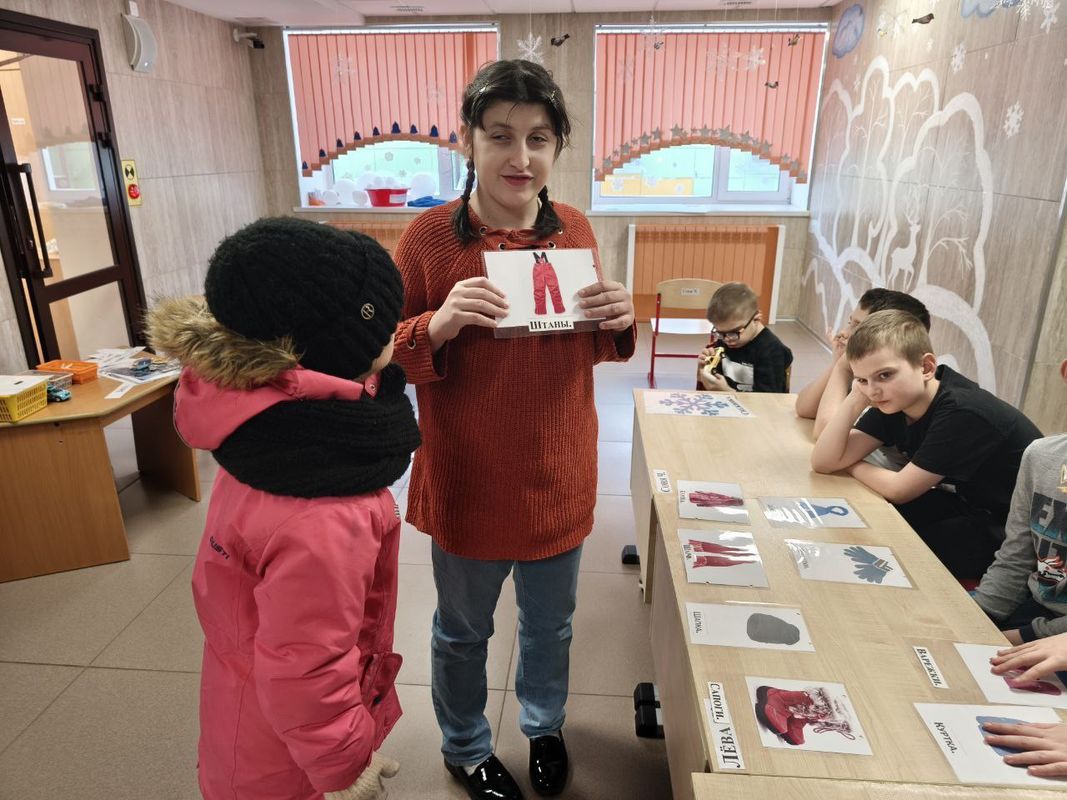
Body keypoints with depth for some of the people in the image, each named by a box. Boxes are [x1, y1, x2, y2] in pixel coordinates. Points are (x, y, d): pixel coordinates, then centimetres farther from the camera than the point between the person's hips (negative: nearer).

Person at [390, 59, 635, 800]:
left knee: (551, 624, 24)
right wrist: (437, 326, -28)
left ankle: (544, 725, 54)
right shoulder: (429, 236, -14)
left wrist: (619, 321, -15)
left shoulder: (576, 230, -3)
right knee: (462, 633, 20)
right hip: (468, 482, -3)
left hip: (560, 476, 3)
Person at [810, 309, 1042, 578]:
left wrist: (851, 464, -7)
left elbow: (899, 490, -24)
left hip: (1009, 535, -7)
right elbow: (824, 462, -13)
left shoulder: (963, 412, -29)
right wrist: (855, 399, -22)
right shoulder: (893, 401, -7)